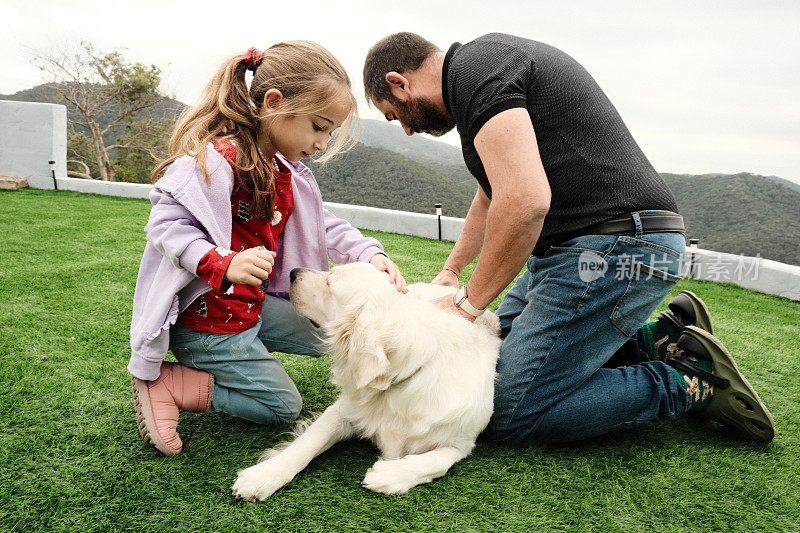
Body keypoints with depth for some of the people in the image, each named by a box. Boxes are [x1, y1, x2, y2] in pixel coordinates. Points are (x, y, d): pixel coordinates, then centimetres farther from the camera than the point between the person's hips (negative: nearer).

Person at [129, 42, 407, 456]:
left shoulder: (285, 171, 5)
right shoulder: (218, 159, -25)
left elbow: (325, 226, 7)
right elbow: (166, 224, -27)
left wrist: (370, 254, -10)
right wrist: (225, 265, -43)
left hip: (251, 305, 9)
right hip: (204, 319, -9)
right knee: (283, 406, 2)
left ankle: (226, 357, 13)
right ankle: (162, 383, 0)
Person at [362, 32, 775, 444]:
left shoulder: (474, 69, -13)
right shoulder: (492, 64, 22)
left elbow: (524, 202, -28)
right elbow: (492, 197, 33)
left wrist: (468, 303, -15)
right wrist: (450, 270, 28)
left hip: (616, 251, -11)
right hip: (574, 248, 11)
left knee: (507, 417, -9)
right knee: (493, 355, 18)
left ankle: (691, 381, 0)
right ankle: (657, 339, 14)